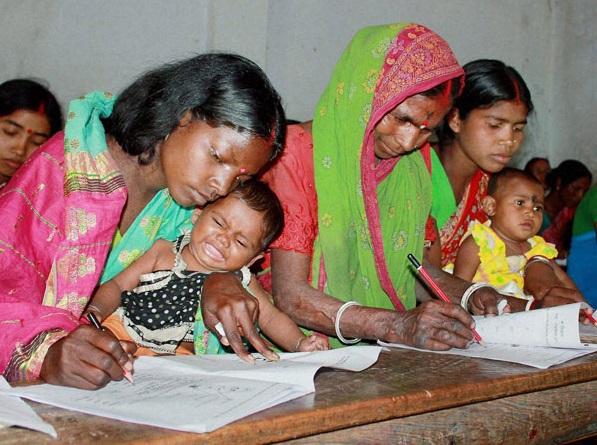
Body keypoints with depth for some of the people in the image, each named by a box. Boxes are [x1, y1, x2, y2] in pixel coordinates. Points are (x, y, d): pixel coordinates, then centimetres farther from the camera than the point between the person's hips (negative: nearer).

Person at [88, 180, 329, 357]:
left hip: (178, 355, 0)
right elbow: (118, 285, 9)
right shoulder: (164, 251, 8)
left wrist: (300, 343, -4)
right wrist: (95, 312, -10)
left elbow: (270, 317, 13)